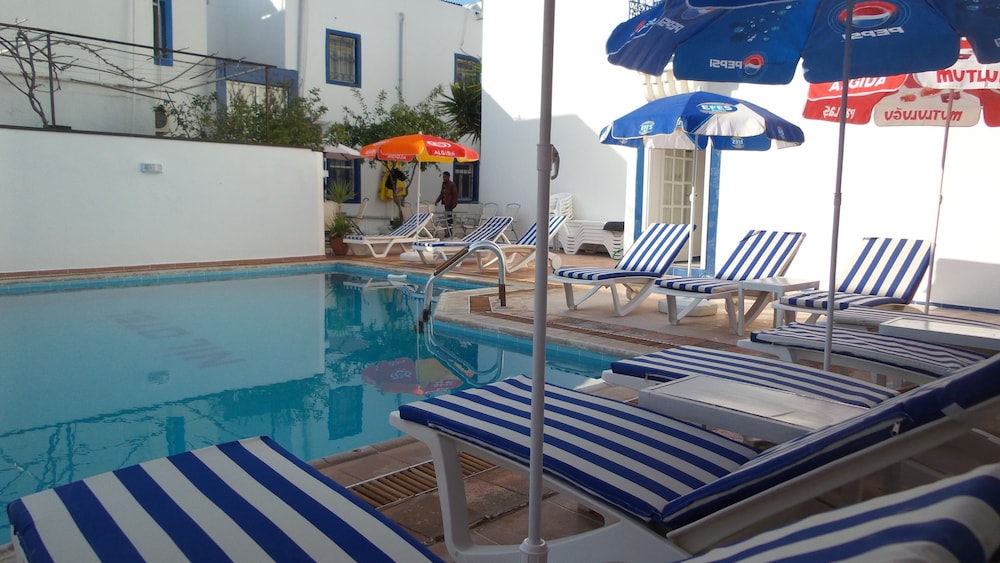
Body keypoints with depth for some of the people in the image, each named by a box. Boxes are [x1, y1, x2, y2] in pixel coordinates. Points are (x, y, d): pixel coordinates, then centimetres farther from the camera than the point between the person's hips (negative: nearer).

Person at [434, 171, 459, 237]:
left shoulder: (452, 185, -10)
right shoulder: (443, 184, 14)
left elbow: (455, 195, -12)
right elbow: (441, 193, 21)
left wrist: (454, 204, -18)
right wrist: (437, 201, 11)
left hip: (450, 204, -8)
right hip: (446, 203, 8)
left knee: (449, 217, -11)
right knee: (447, 217, 9)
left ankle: (449, 233, -9)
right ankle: (449, 233, 14)